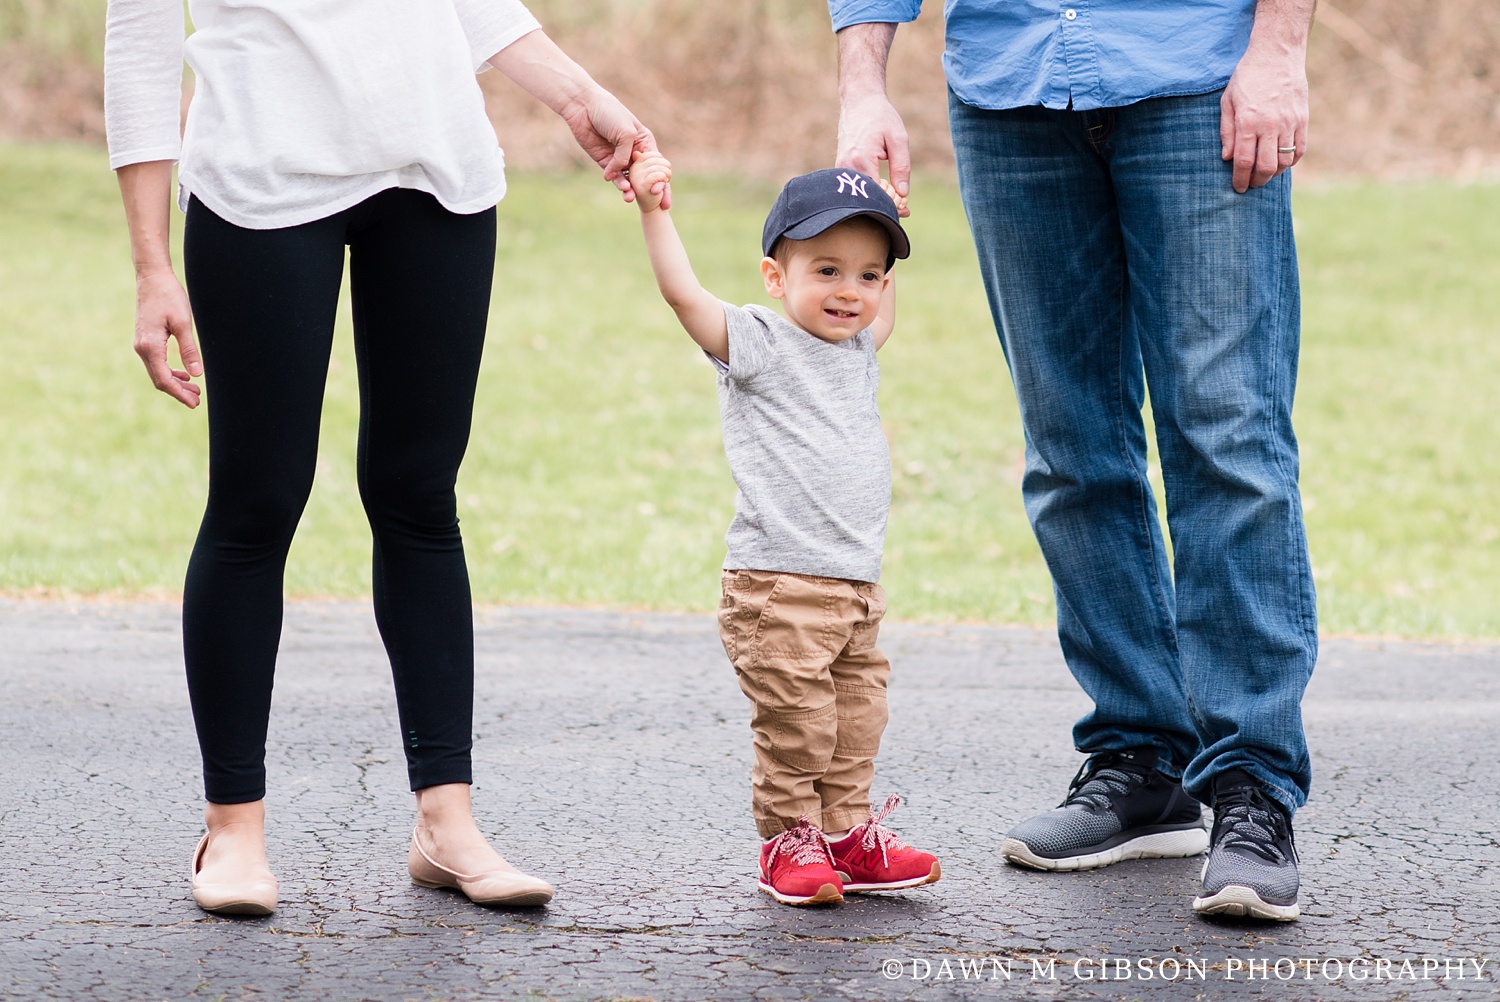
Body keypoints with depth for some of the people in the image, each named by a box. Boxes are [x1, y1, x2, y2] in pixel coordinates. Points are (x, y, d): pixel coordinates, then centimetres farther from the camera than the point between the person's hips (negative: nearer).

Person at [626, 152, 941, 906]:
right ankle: (788, 839, 5)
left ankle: (849, 833, 20)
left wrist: (877, 256, 27)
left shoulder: (858, 349, 16)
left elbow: (880, 302, 39)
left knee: (856, 723, 11)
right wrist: (654, 212, -26)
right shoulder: (756, 344, -5)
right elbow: (683, 294, -19)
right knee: (794, 725, -6)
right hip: (777, 588, -7)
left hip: (857, 588, 7)